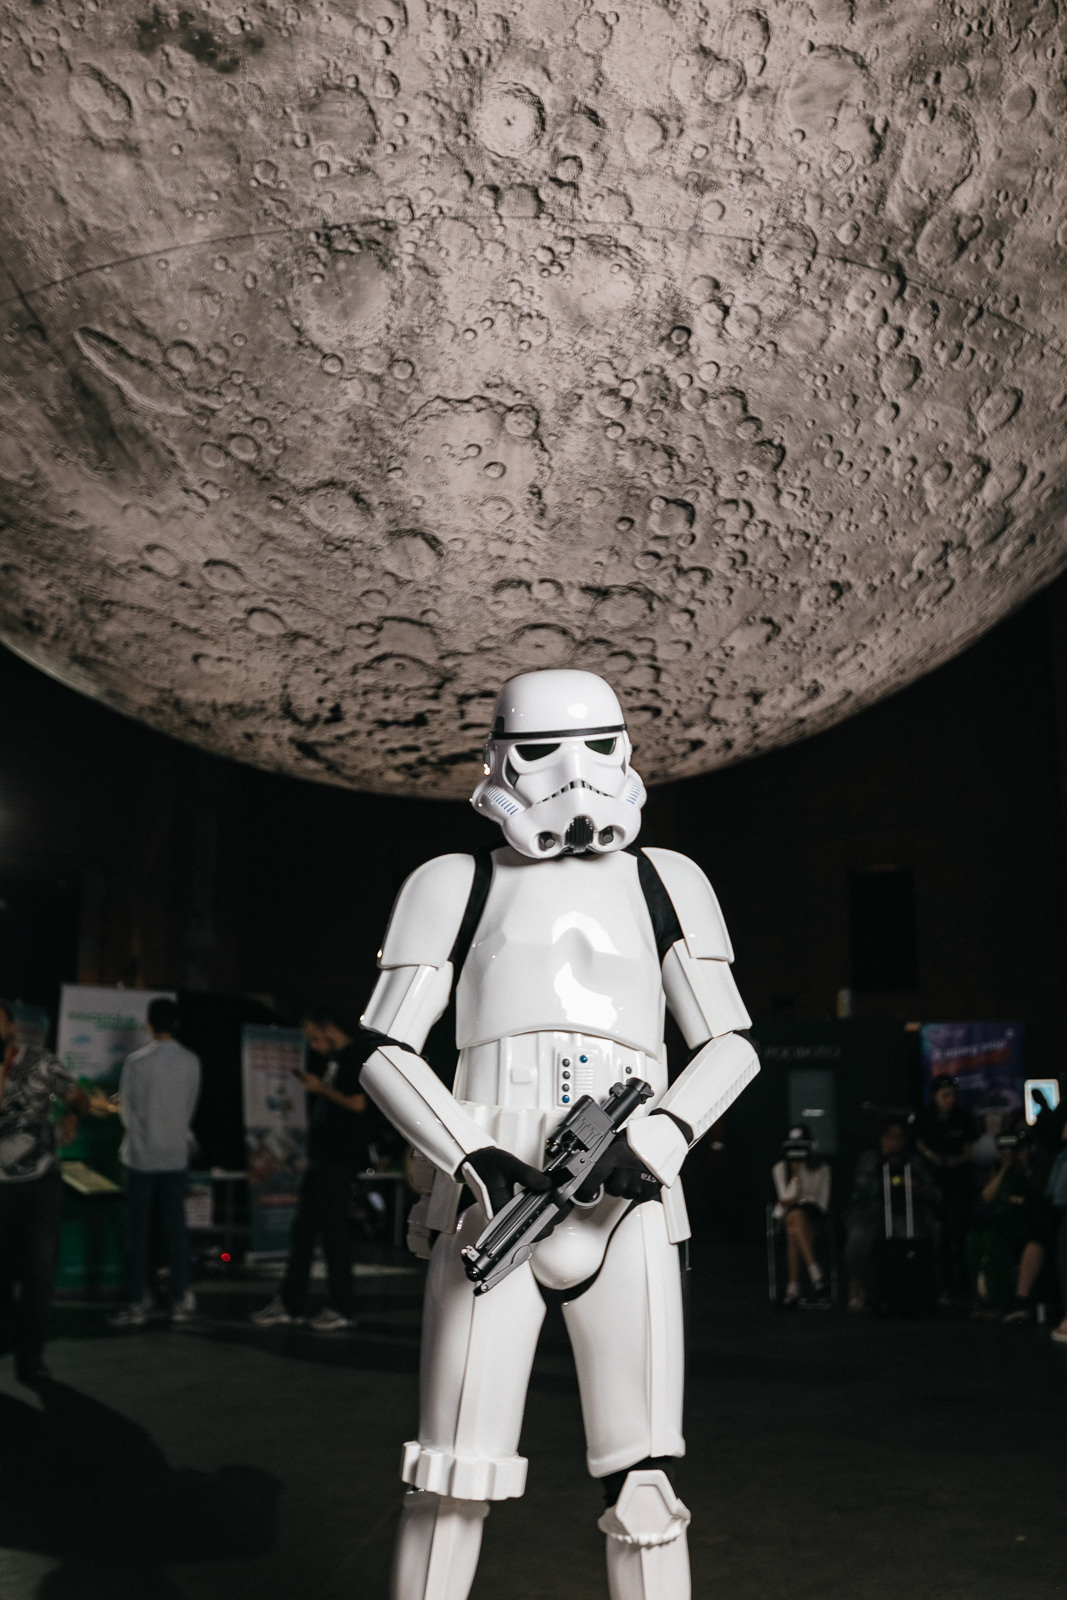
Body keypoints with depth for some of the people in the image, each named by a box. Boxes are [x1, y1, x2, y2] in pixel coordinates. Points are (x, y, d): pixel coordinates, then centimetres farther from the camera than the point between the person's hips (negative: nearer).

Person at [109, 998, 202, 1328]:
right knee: (175, 1228, 9)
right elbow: (191, 1107, 6)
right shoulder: (191, 1062, -3)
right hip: (175, 1156, 3)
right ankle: (180, 1300, 12)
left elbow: (125, 1110, -2)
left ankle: (138, 1304, 6)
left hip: (140, 1156, -3)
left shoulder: (136, 1061, -12)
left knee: (138, 1230, 4)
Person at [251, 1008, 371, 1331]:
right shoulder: (329, 1059, 19)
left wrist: (321, 1088, -12)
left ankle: (342, 1309, 3)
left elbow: (357, 1103, -20)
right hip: (320, 1157, 10)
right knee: (303, 1228, 10)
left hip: (339, 1159, -10)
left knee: (334, 1229, -5)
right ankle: (291, 1304, 16)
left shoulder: (354, 1058, -10)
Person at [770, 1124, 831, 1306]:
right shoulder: (780, 1168, 11)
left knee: (793, 1231, -36)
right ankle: (815, 1271, -48)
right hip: (786, 1214, 0)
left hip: (810, 1212, 0)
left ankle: (793, 1287, -39)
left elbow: (823, 1202, 5)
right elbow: (785, 1198, -1)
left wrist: (795, 1200, -5)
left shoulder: (821, 1169, 11)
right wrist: (796, 1173, -7)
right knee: (796, 1217, -39)